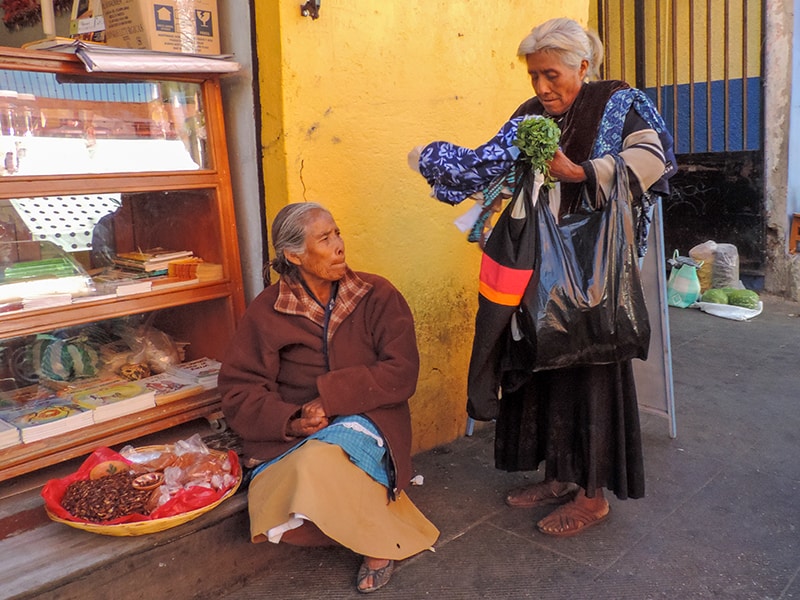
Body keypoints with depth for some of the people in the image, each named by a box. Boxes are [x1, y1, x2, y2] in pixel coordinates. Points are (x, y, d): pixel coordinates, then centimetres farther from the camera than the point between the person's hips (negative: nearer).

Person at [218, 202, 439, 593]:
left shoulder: (377, 295, -2)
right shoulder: (266, 312, 1)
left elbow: (402, 372, -8)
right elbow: (239, 391, -1)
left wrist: (333, 395, -19)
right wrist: (292, 421, -18)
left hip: (364, 419, -2)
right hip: (294, 435, 2)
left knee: (317, 464, -34)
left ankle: (381, 541, -5)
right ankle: (383, 533, -4)